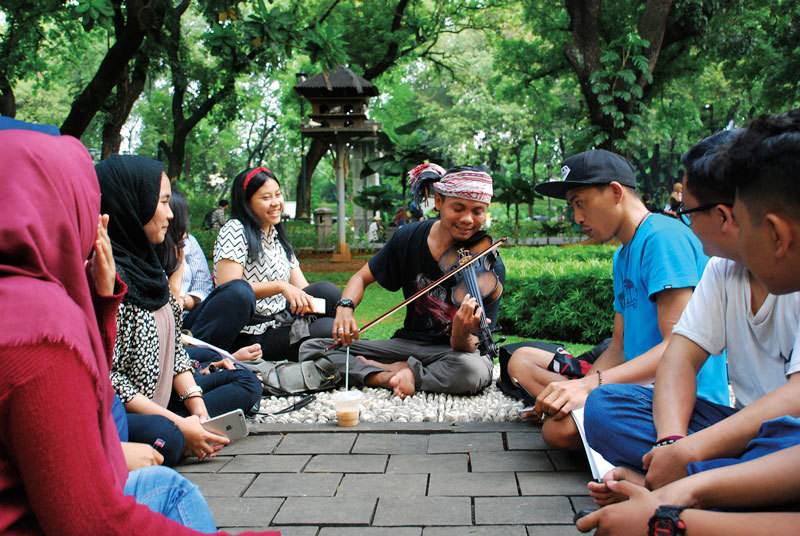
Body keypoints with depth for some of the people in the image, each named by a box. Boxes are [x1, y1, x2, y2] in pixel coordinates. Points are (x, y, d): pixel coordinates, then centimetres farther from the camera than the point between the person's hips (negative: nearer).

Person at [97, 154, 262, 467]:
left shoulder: (145, 262, 9)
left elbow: (174, 347, 11)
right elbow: (104, 377, -24)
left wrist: (197, 406, -2)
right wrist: (177, 424, -21)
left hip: (161, 397, 10)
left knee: (246, 383, 15)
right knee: (165, 437, -39)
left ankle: (196, 427, -4)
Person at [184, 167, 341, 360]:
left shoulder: (279, 238, 19)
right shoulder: (235, 230, -3)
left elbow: (302, 289, 13)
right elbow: (229, 287, -15)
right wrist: (281, 286, -21)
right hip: (241, 335, -5)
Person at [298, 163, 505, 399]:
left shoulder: (489, 265, -18)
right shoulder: (409, 237, -8)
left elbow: (467, 348, -20)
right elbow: (362, 277, 6)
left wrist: (462, 333, -45)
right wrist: (345, 307, -16)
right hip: (408, 342, 4)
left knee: (473, 370, -42)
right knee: (310, 348, -8)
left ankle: (399, 372, -15)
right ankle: (389, 377, -20)